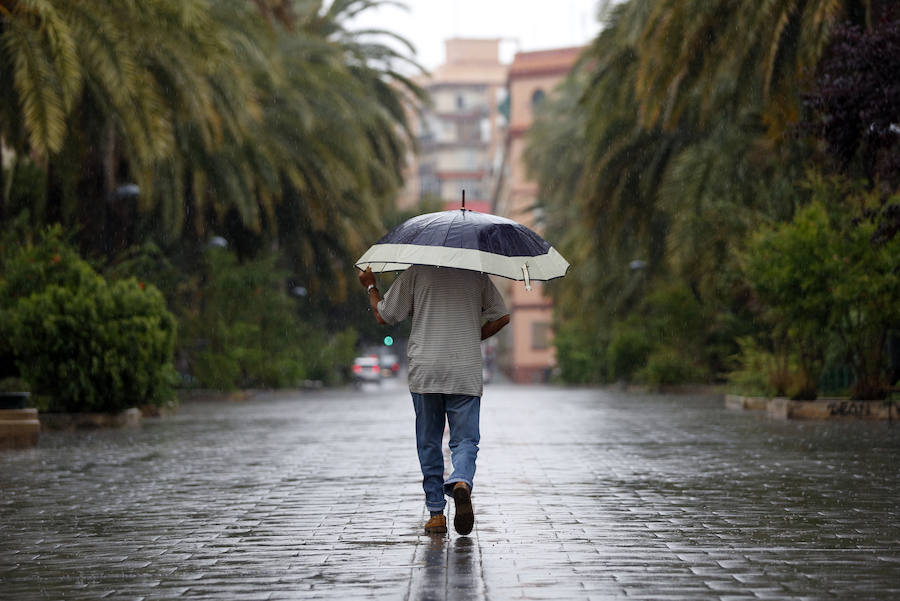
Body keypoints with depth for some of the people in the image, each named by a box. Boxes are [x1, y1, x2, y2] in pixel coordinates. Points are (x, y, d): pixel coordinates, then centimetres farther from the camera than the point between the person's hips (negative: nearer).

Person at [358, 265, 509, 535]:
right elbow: (501, 316, 7)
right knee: (465, 440, 2)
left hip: (425, 373, 0)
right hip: (466, 374, 0)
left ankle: (436, 513, 9)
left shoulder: (415, 272, 1)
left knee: (429, 444, 10)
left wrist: (370, 286, 23)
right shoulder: (476, 274, 7)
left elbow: (384, 316, 6)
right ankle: (461, 482, -30)